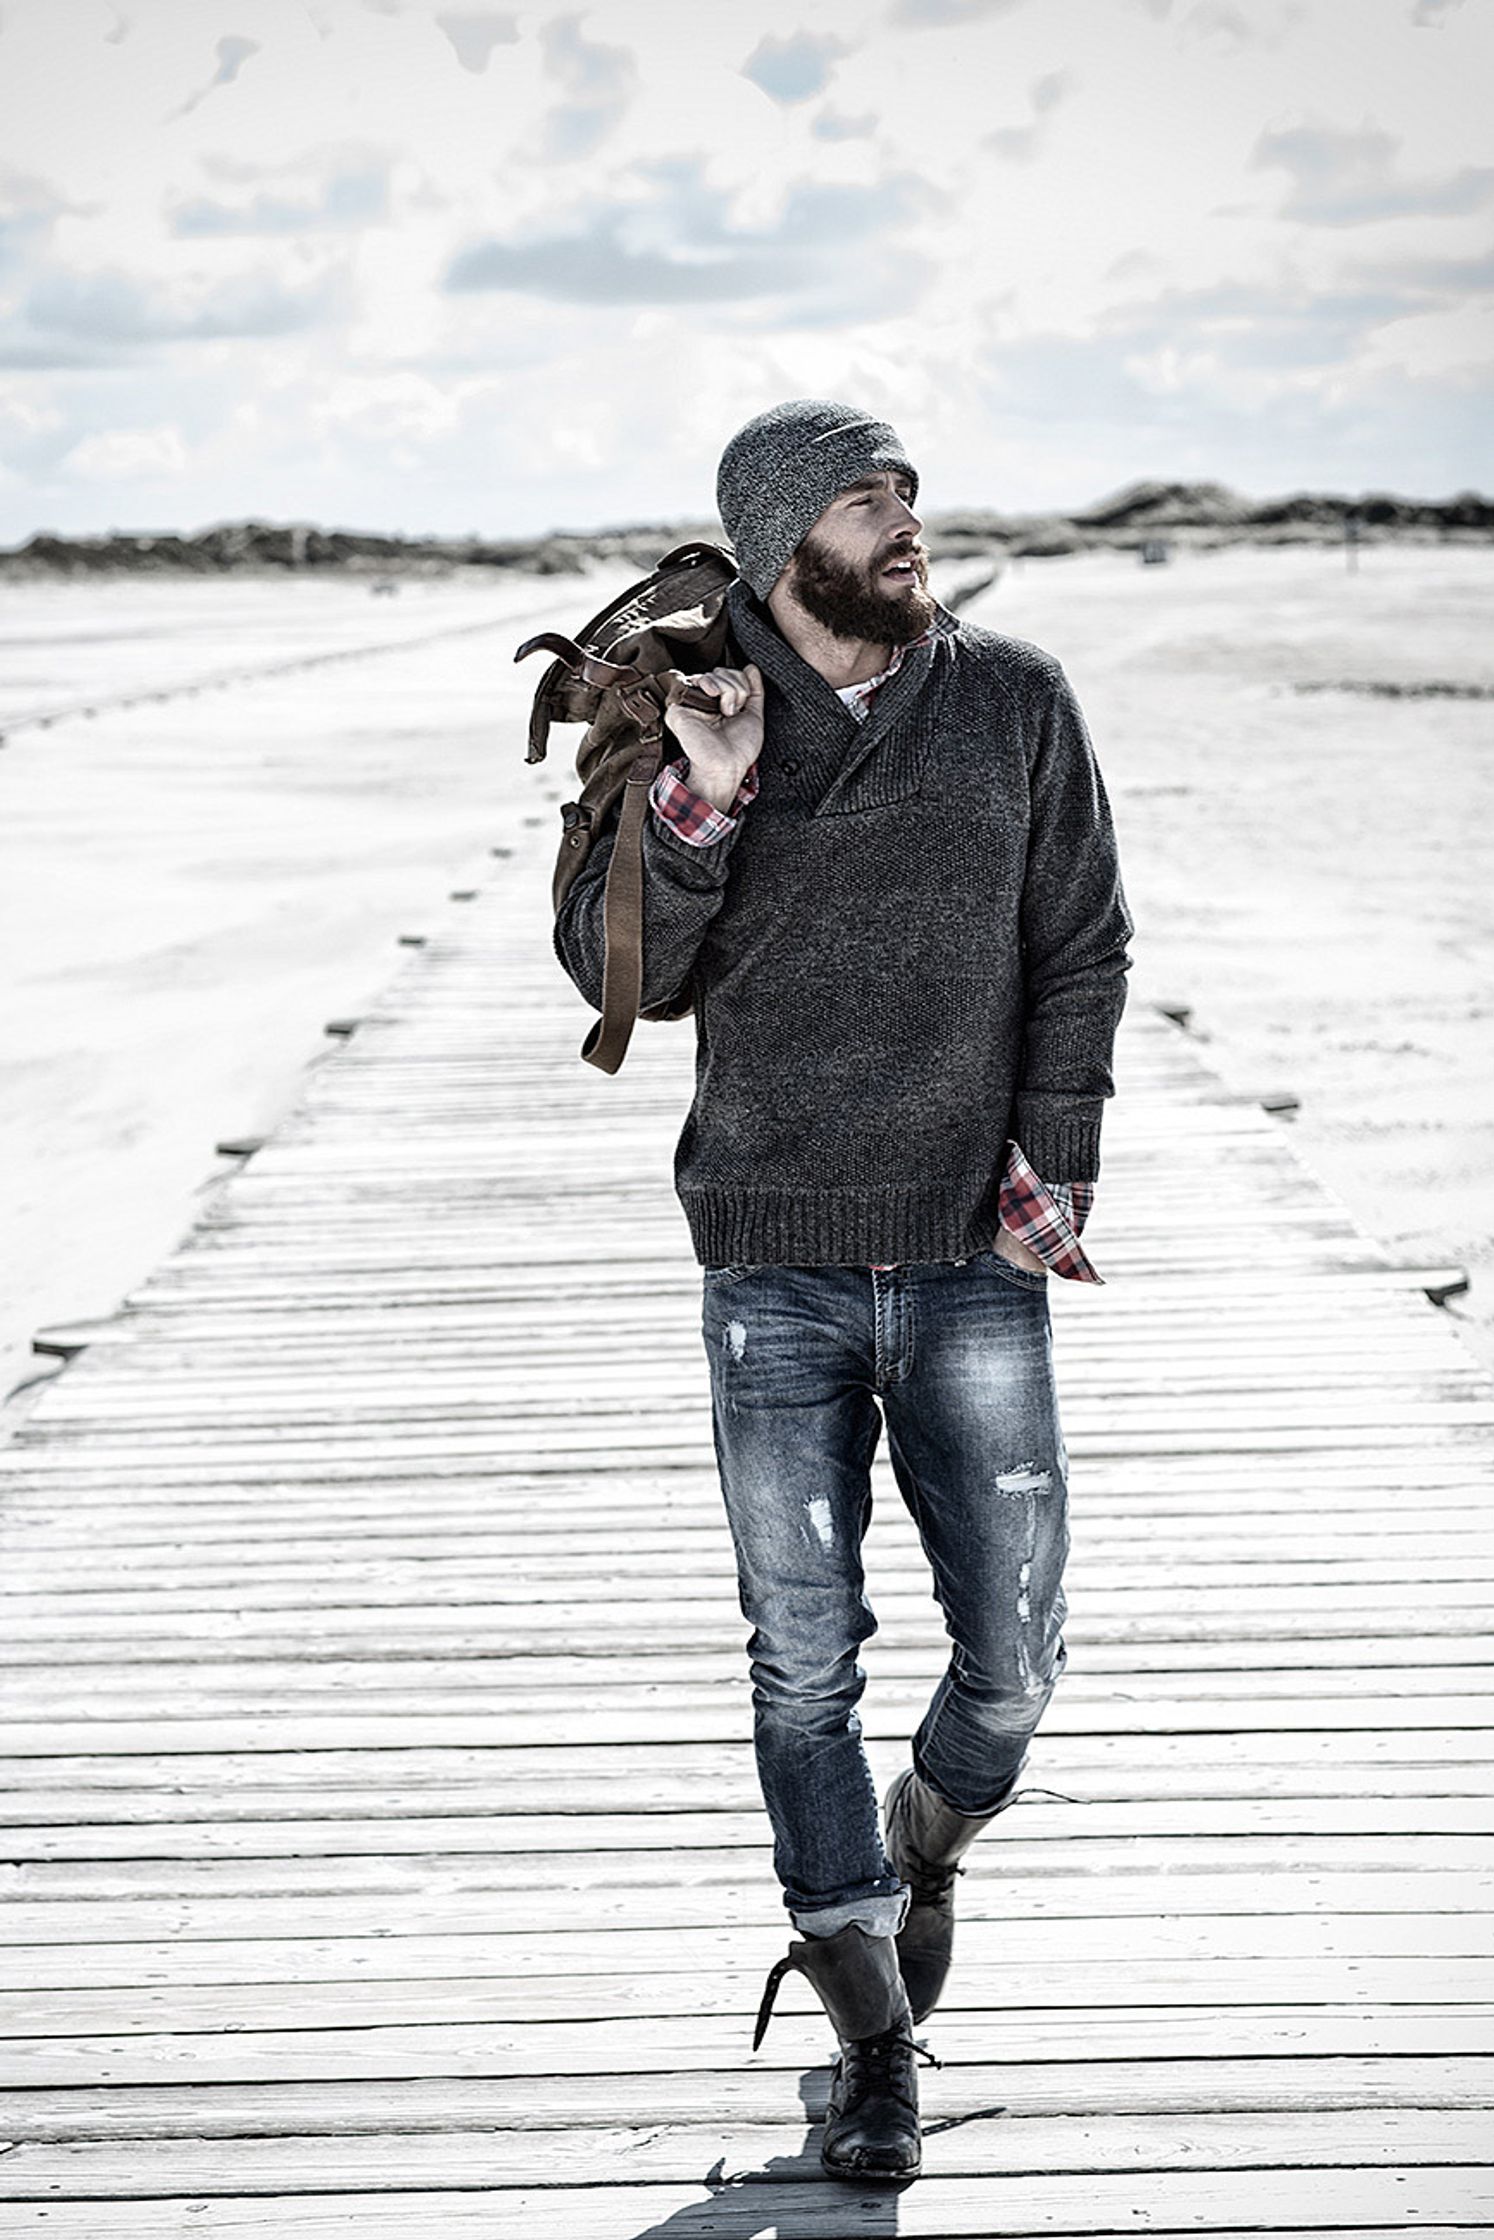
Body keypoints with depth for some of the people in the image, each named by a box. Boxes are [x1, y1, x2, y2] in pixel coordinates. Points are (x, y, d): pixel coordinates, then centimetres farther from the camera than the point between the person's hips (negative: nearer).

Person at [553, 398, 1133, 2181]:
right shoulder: (702, 720, 2)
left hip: (973, 1265, 1)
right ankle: (873, 2037, 18)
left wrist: (1053, 1163, -3)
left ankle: (923, 1854, 38)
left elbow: (1082, 948, 6)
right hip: (775, 1267, 0)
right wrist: (700, 806, -16)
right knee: (803, 1669, 2)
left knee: (1011, 1663, 4)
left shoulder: (1015, 701, 4)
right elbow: (616, 972, -2)